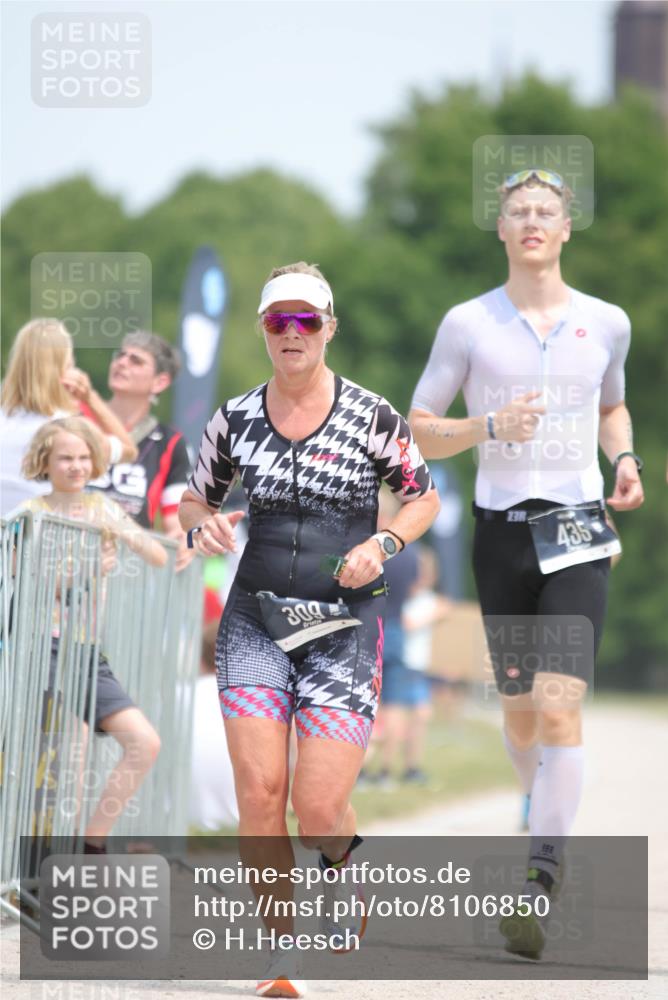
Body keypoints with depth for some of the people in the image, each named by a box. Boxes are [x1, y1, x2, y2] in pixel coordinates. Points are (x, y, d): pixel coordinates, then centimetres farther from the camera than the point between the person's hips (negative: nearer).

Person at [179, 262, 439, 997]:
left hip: (345, 626, -2)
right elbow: (195, 498, 18)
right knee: (258, 792, -11)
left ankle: (342, 868, 28)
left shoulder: (372, 417, -2)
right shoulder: (235, 418, 4)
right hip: (255, 620, 2)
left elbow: (424, 497, 9)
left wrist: (382, 544, -10)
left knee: (319, 806, -10)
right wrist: (203, 524, -6)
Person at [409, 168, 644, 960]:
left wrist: (625, 461, 5)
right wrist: (489, 427, -15)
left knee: (559, 709, -15)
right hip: (501, 530, 1)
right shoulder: (468, 324, 1)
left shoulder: (606, 323, 6)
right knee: (519, 711, 10)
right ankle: (550, 823, 38)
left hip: (577, 534, -1)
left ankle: (538, 887, -18)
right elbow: (418, 431, 3)